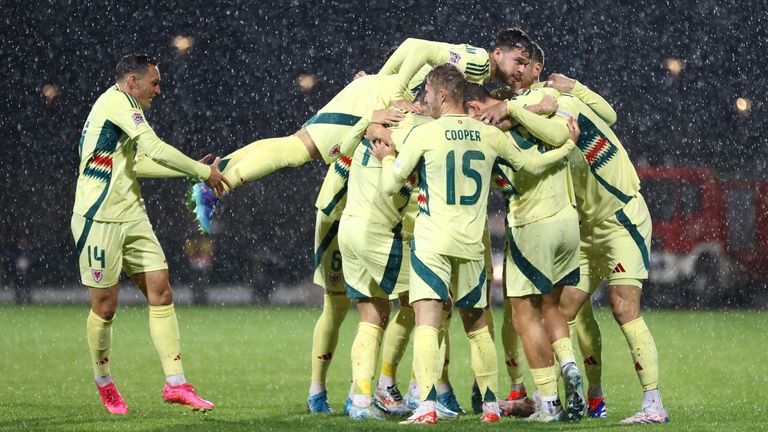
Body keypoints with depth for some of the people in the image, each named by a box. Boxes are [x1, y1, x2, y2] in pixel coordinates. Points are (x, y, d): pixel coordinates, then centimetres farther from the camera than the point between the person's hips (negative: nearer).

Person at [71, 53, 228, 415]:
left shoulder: (120, 106, 18)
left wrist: (194, 169, 21)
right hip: (100, 220, -10)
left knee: (162, 296, 1)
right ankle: (103, 382, 19)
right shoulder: (117, 101, -12)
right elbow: (156, 150, -19)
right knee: (105, 307, 0)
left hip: (131, 218, 10)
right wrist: (203, 172, -9)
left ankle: (175, 383, 1)